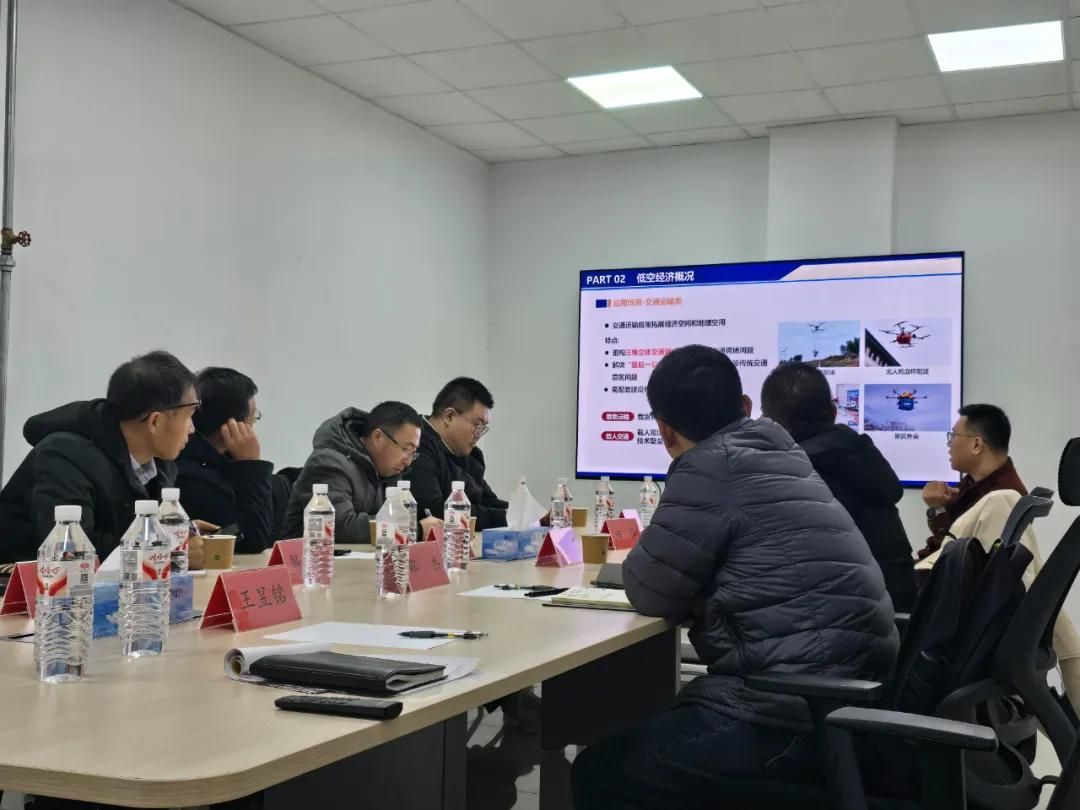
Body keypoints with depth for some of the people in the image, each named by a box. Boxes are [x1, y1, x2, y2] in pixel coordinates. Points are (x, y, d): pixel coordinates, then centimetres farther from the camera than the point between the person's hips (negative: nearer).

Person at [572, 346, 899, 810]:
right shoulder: (781, 457, 15)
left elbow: (650, 592, -6)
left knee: (598, 772, 1)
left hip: (799, 715, -9)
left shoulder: (713, 464, -11)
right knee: (648, 736, 23)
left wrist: (642, 560, 13)